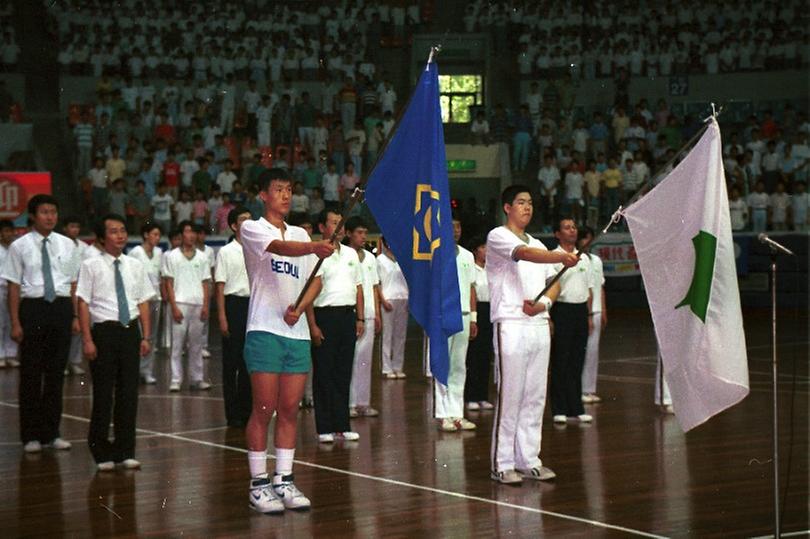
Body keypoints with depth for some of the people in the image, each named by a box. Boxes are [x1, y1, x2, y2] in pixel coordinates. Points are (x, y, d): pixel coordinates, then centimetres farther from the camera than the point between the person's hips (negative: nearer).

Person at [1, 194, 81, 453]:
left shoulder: (67, 245, 7)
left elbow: (74, 284, 8)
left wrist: (76, 316, 2)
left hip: (61, 308, 3)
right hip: (33, 308, -3)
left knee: (56, 372, 9)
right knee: (31, 373, 4)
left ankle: (52, 432, 20)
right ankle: (31, 435, 14)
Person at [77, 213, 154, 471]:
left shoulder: (135, 266, 9)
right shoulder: (91, 266, -3)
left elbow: (143, 302, 11)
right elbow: (83, 303, -6)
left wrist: (146, 337, 5)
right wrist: (87, 340, -11)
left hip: (130, 330, 4)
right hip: (104, 331, -4)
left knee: (129, 392, 6)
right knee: (103, 393, 1)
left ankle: (126, 451, 16)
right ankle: (101, 453, 12)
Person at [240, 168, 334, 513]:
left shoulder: (301, 234, 17)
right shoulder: (252, 229, -2)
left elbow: (315, 279, 15)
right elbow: (281, 247, -22)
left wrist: (300, 308, -4)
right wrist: (314, 248, -41)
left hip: (297, 331, 5)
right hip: (265, 330, -5)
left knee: (289, 410, 6)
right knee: (264, 409, -4)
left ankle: (284, 482, 12)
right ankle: (259, 484, 2)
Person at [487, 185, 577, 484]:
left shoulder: (538, 244, 20)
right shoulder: (498, 237, -4)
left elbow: (554, 283, 18)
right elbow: (525, 254, -23)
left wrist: (544, 303, -4)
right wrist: (563, 257, -38)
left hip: (539, 325, 7)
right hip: (511, 327, -7)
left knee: (535, 397, 8)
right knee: (509, 396, -6)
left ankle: (529, 460, 14)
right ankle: (502, 465, -1)